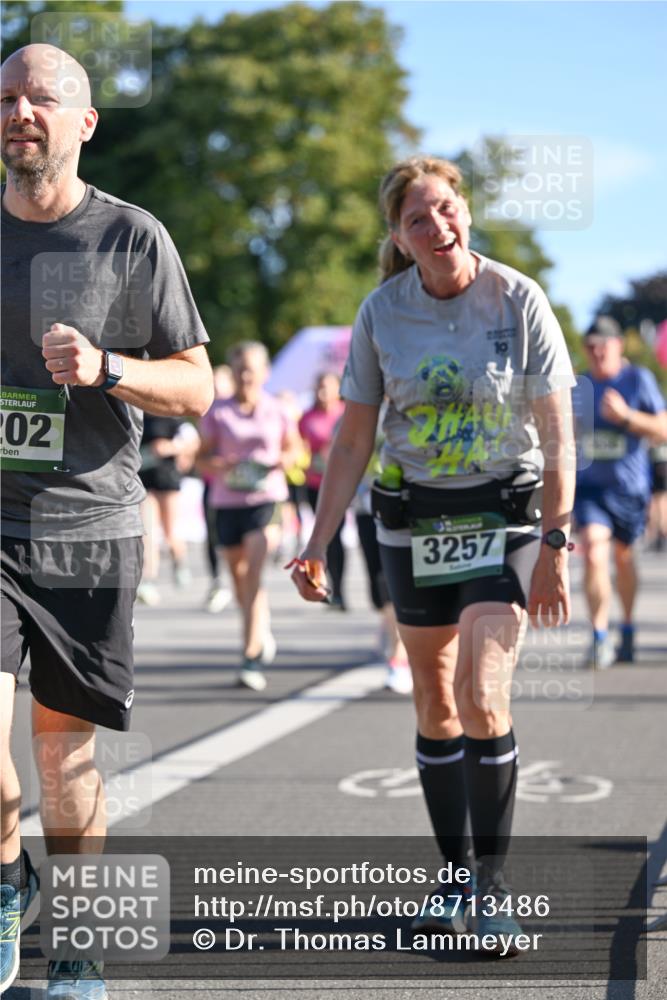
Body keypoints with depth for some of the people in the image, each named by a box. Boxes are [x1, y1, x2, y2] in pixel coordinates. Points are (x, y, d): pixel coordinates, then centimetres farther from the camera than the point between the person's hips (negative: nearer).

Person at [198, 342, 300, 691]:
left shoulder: (277, 411, 2)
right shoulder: (217, 411, 1)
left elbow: (293, 447, 15)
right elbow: (202, 456, 5)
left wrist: (284, 461, -7)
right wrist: (218, 465, -16)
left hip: (266, 498, -2)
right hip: (227, 501, 2)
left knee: (253, 577, -16)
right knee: (239, 578, 13)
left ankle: (252, 656, -17)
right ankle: (263, 636, 38)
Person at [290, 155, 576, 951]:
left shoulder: (519, 300, -10)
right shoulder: (381, 313, -3)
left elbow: (557, 437, -8)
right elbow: (352, 441, 2)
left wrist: (554, 545, -14)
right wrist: (317, 545, -3)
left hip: (504, 515, -3)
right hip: (413, 522, 3)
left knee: (482, 697, -15)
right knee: (434, 703, 8)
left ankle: (494, 880, -2)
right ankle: (456, 876, 20)